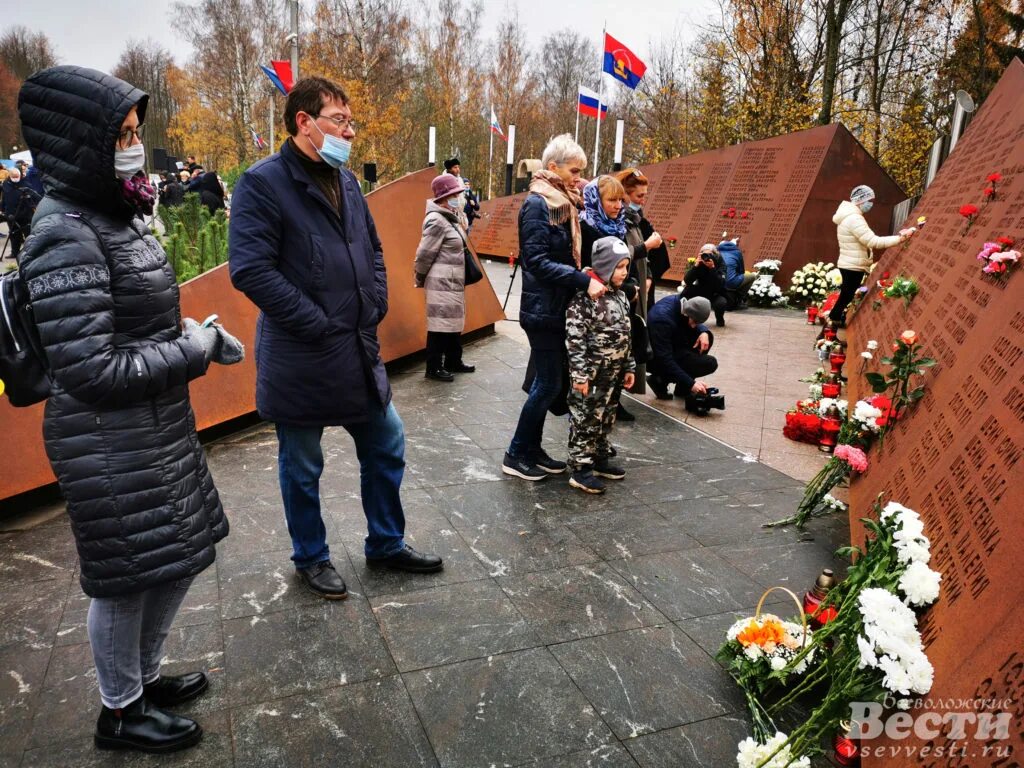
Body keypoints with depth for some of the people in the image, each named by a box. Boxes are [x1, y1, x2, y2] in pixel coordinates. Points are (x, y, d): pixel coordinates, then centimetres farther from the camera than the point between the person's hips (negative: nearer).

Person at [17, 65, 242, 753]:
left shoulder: (114, 215, 7)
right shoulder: (65, 236, -20)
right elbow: (91, 371, -24)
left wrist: (195, 332, 1)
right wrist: (196, 349, -17)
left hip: (158, 425, 9)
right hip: (109, 440, -9)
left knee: (180, 557, 20)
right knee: (128, 575, 9)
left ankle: (146, 677, 42)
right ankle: (121, 711, 33)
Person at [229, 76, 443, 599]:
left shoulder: (345, 180, 11)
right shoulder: (263, 183, -12)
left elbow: (372, 248, 21)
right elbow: (250, 270, -21)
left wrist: (375, 306, 6)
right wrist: (319, 324, -19)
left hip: (360, 351, 7)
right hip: (300, 360, -7)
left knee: (386, 449, 16)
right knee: (302, 468, 11)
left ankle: (386, 544, 36)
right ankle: (311, 559, 33)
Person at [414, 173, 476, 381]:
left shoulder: (450, 218, 14)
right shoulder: (437, 221, -17)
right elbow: (425, 254, -16)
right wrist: (420, 280, -5)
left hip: (453, 282, 9)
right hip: (442, 283, -9)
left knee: (454, 322, 16)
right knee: (440, 325, -2)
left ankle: (453, 362, 29)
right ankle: (433, 368, 8)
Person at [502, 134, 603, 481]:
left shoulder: (564, 202, 14)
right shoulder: (538, 203, -13)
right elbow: (538, 261, -20)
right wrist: (584, 281, -24)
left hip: (558, 306, 9)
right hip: (543, 308, -9)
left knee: (548, 381, 13)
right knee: (549, 383, -3)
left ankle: (533, 449, 25)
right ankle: (516, 455, 11)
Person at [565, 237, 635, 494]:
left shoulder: (620, 295, 9)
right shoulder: (585, 296, -18)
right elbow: (574, 339, -19)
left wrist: (629, 367, 16)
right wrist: (579, 374, -20)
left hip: (613, 373, 8)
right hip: (591, 373, -8)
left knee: (606, 418, 18)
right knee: (585, 420, 1)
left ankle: (600, 458, 32)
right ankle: (580, 469, 10)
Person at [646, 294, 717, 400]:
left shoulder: (682, 302, -10)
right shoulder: (663, 319, -34)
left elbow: (697, 324, 11)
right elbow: (665, 360, -32)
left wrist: (704, 332, -13)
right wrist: (691, 383, -32)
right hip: (655, 359, -9)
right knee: (710, 364, -15)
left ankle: (683, 386, 5)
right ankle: (661, 380, -4)